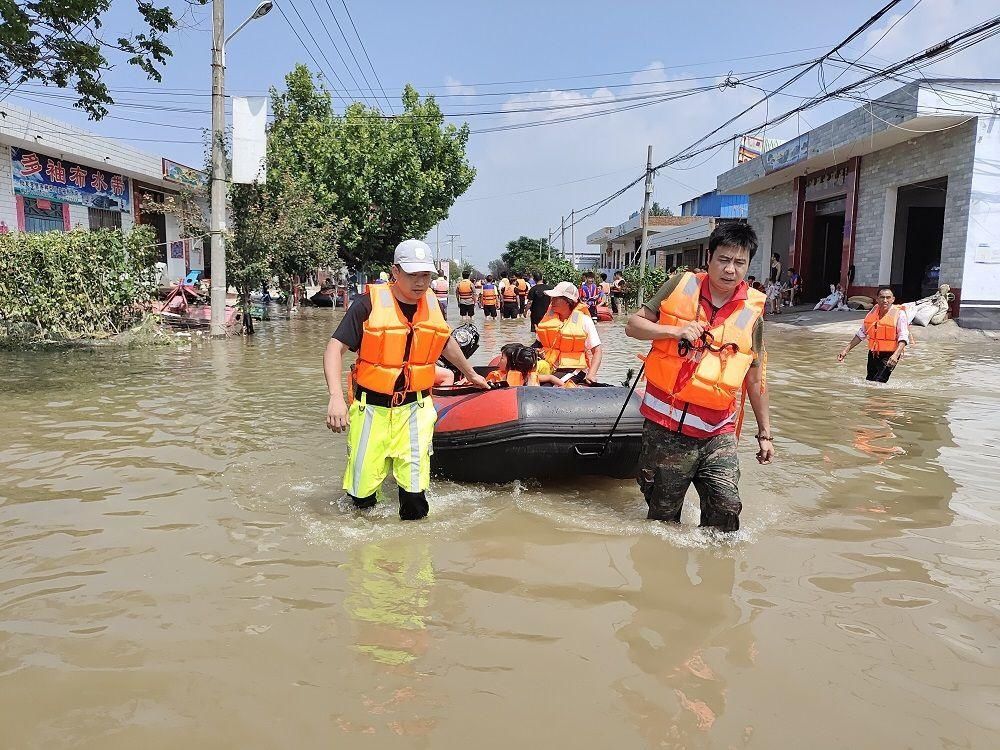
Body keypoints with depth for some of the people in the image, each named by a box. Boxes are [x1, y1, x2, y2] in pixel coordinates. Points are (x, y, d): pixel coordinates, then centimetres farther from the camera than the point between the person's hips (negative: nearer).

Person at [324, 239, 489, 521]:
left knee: (415, 489, -7)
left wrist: (470, 373, 39)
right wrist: (336, 396, -26)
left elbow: (446, 342, 26)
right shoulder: (370, 305, -9)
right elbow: (334, 349, -12)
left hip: (415, 409, 3)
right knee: (362, 492, 4)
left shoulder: (434, 306, 5)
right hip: (371, 409, -2)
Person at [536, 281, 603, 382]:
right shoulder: (549, 317, 13)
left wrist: (591, 375, -15)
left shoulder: (584, 321, 0)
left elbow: (597, 351, -1)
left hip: (573, 370, -4)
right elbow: (539, 343, 23)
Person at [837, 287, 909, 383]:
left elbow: (903, 338, -16)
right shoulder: (873, 312, 8)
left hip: (889, 356, -6)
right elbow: (861, 334, 17)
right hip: (873, 354, 6)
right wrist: (846, 350, 13)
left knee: (877, 383, -21)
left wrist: (896, 355, -32)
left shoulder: (899, 314, -9)